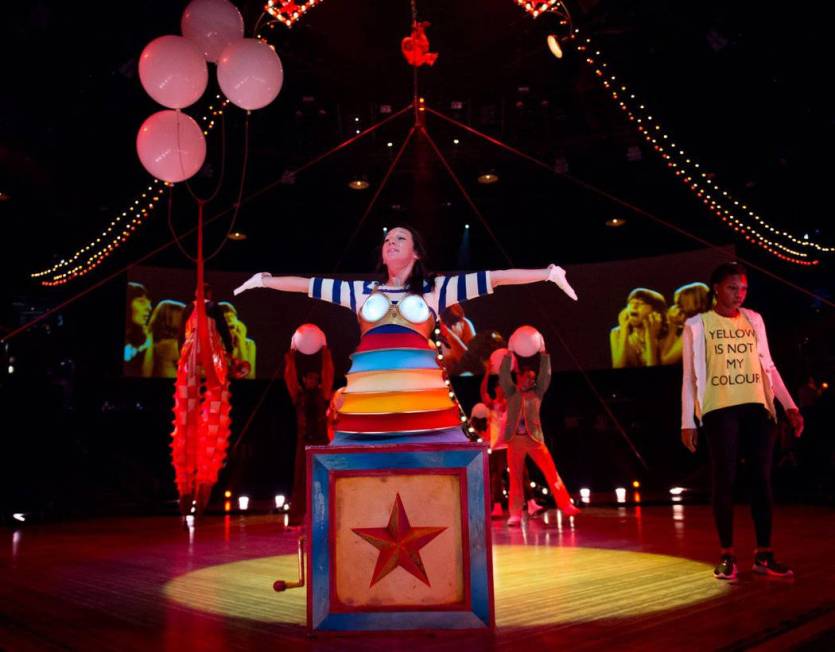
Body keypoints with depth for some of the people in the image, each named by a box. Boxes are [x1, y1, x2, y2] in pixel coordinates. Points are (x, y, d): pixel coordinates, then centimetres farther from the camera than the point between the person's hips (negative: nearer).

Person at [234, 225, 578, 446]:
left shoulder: (435, 289, 13)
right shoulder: (363, 290, 19)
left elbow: (492, 278, 7)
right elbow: (308, 284, 24)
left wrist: (548, 273, 4)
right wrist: (264, 280, 28)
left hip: (421, 396, -2)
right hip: (367, 396, 2)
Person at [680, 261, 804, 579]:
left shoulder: (754, 320, 13)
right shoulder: (697, 325, 3)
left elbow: (768, 366, 16)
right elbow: (690, 376, 2)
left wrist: (790, 406, 8)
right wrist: (687, 421, -3)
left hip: (757, 408, 4)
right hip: (720, 410, -3)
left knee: (762, 479, 2)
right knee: (724, 481, -1)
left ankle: (764, 554, 10)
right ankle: (727, 555, 6)